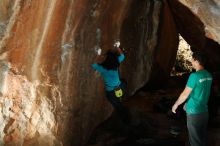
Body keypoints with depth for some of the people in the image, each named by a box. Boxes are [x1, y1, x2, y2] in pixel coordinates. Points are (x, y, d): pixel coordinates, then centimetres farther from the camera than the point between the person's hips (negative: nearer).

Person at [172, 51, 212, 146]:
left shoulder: (194, 76, -20)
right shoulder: (208, 75, 3)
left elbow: (185, 94, -15)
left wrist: (176, 105, 1)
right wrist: (188, 103, 23)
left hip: (194, 113, -7)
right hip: (204, 111, 7)